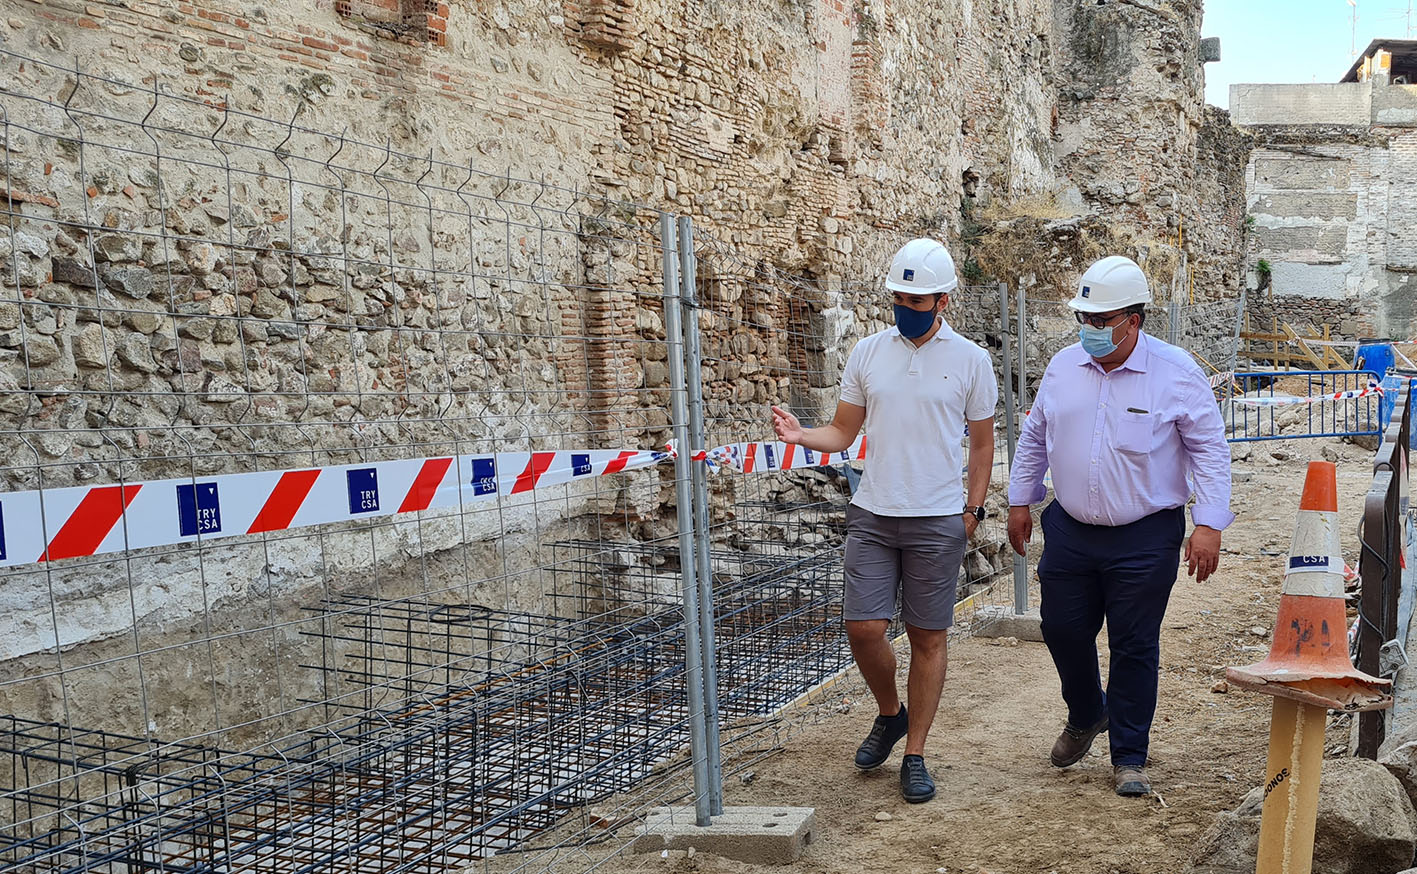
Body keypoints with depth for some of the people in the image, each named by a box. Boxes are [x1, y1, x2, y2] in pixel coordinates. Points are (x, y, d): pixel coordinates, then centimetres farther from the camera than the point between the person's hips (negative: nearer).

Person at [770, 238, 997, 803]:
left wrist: (971, 511, 1)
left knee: (929, 637, 4)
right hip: (872, 516, 2)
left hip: (938, 521, -2)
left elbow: (982, 443, 8)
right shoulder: (868, 352, 6)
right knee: (863, 627, -3)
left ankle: (914, 755, 18)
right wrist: (799, 434, -12)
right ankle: (890, 714, 27)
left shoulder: (970, 360, 1)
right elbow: (843, 432, 8)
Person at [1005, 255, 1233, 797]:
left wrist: (1209, 524, -11)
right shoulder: (1063, 366, 3)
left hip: (1145, 539, -4)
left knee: (1134, 648, 4)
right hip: (1070, 531, 4)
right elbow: (1034, 437, 16)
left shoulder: (1176, 372, -8)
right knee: (1063, 631, 11)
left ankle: (1129, 758, 20)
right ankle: (1085, 717, 40)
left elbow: (1210, 449, -5)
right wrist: (1020, 501, 15)